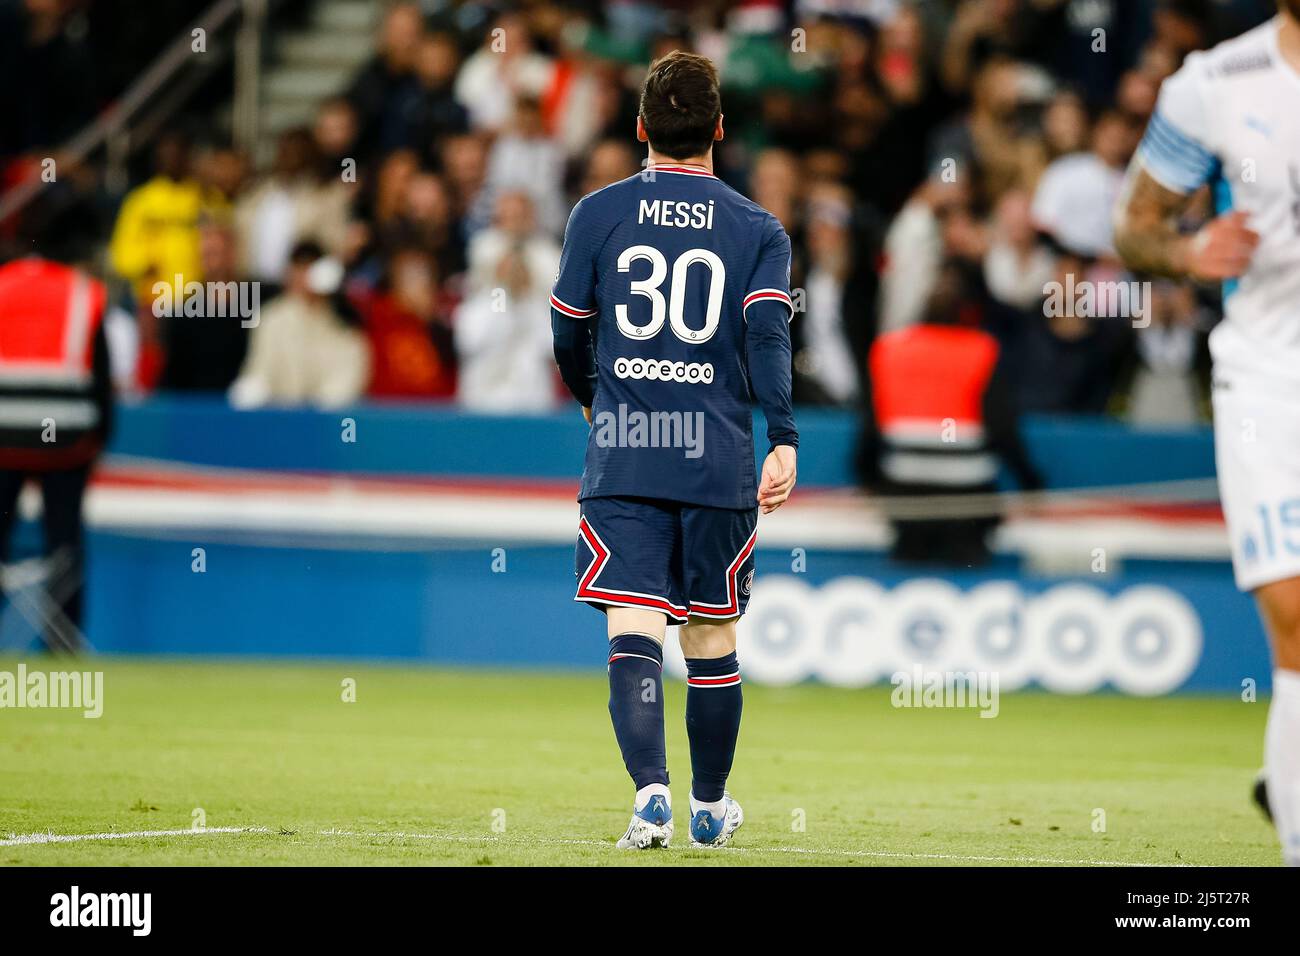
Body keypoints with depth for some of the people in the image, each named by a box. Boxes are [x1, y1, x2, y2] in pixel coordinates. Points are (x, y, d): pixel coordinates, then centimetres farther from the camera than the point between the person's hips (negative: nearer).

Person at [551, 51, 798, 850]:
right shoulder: (759, 230, 3)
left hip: (622, 457, -1)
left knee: (633, 632, -6)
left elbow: (568, 334, 7)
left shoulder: (599, 214, 3)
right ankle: (710, 807, 25)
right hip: (718, 463, 1)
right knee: (712, 640, 13)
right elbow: (768, 334, -12)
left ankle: (650, 789, -26)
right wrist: (783, 442, -19)